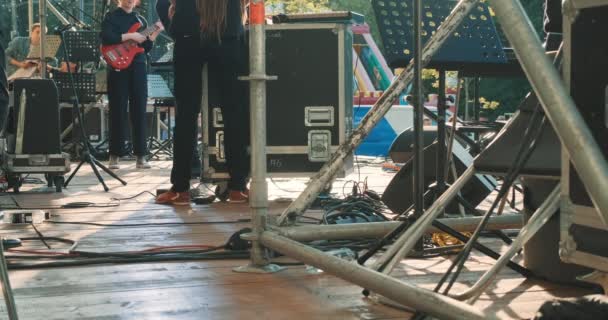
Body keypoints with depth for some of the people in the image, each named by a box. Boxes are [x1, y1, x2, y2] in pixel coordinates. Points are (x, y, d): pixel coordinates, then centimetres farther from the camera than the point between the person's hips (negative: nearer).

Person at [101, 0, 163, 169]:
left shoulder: (140, 20, 16)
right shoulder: (111, 17, 2)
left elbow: (146, 47, 12)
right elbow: (106, 38, -16)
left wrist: (156, 32, -1)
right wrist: (130, 36, -17)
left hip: (138, 68, 4)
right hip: (118, 68, -4)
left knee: (139, 112, 2)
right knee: (118, 112, -2)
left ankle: (141, 156, 5)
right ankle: (114, 156, 5)